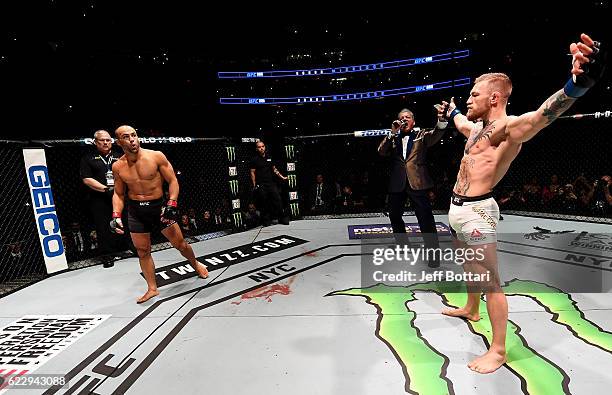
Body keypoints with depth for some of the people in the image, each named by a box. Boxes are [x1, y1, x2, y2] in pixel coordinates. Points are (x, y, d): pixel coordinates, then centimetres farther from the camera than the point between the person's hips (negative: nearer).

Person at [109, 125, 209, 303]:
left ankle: (196, 264, 37)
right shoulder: (117, 167, -1)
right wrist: (116, 215, -5)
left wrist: (172, 203, -19)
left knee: (180, 243, 7)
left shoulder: (156, 156, -11)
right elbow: (118, 194, 9)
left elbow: (172, 181, -7)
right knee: (142, 251, 9)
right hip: (136, 211, 3)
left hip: (159, 206, -2)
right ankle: (152, 289, 25)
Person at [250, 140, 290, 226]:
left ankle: (282, 218, 10)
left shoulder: (269, 157, 12)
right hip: (260, 185, -4)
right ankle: (266, 221, 13)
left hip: (271, 183, 4)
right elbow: (252, 172, -1)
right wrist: (254, 186, -6)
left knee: (278, 200, -1)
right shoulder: (254, 160, -1)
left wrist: (282, 177, 15)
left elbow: (274, 169, 20)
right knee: (264, 203, 1)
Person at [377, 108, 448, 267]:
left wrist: (441, 119, -30)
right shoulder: (392, 138, 15)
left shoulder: (421, 135, 10)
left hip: (417, 182, -3)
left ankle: (433, 252, 3)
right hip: (397, 184, 3)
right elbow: (381, 151, -1)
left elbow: (436, 134, -9)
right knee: (394, 215, 14)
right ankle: (402, 244, 35)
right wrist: (393, 133, -10)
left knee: (425, 217, -6)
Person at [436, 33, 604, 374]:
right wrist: (451, 112, 60)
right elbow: (461, 122, 41)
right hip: (458, 207, 10)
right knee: (470, 267, 26)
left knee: (490, 281, -1)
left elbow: (543, 113, -35)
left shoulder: (509, 127, -13)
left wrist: (579, 82, -54)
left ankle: (499, 351, 12)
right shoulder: (478, 128, 16)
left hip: (476, 211, -10)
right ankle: (471, 309, 48)